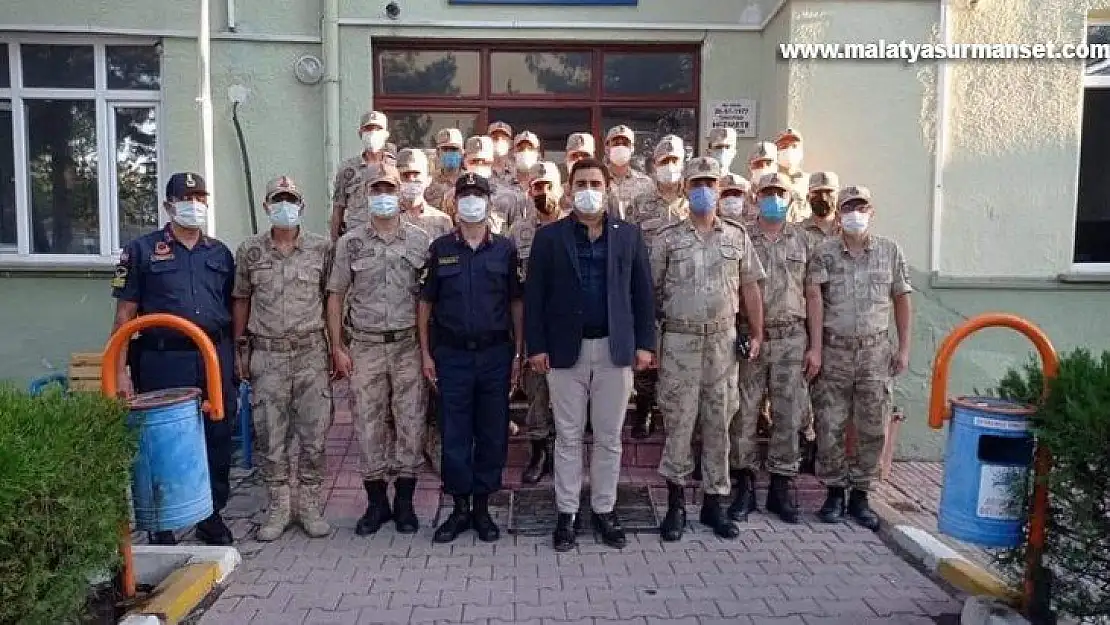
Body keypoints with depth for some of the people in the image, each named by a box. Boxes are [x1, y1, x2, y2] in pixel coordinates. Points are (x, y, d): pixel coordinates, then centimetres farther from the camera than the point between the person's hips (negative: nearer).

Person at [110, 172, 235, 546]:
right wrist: (121, 370, -8)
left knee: (217, 442, 8)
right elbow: (125, 316, 0)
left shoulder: (220, 253, 13)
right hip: (163, 363, -3)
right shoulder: (142, 250, 3)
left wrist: (235, 359, 8)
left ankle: (212, 516, 24)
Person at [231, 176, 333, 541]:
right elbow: (241, 300, 11)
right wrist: (240, 349, 7)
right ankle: (279, 508, 20)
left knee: (313, 434, 4)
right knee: (270, 436, 6)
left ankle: (309, 505, 18)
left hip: (312, 351, 0)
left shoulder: (322, 248, 1)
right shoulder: (250, 251, 4)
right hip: (267, 354, 1)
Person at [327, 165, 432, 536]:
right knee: (369, 424, 6)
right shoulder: (350, 243, 4)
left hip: (408, 345, 0)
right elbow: (335, 296, 6)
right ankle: (377, 502, 20)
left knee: (410, 423, 3)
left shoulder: (420, 241, 2)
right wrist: (337, 347, 0)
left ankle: (404, 501, 18)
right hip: (364, 346, 1)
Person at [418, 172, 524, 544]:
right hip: (452, 354, 0)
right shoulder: (441, 249, 4)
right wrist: (426, 353, 2)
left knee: (493, 433, 6)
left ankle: (482, 506, 20)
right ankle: (460, 507, 18)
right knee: (454, 433, 4)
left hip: (495, 353, 0)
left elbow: (516, 303, 6)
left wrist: (518, 353, 1)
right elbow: (426, 303, 7)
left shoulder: (505, 249, 4)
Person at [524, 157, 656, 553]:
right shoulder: (549, 236, 2)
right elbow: (534, 294, 0)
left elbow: (642, 292, 5)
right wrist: (536, 346, -7)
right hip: (566, 350, -1)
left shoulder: (629, 235, 6)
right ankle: (566, 513, 19)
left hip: (616, 349, 1)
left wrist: (645, 343, -1)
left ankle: (604, 511, 23)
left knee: (609, 438, 9)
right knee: (568, 438, 7)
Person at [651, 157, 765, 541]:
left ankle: (714, 502, 20)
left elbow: (750, 288, 11)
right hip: (679, 340, -2)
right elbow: (650, 290, 4)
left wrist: (757, 334, 5)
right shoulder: (668, 238, 3)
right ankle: (676, 504, 13)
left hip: (723, 340, 2)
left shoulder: (737, 236, 9)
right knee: (678, 422, 0)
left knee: (718, 424, 8)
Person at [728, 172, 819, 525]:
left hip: (791, 339, 1)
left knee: (788, 416, 5)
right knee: (744, 414, 2)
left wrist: (815, 346, 3)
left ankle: (781, 487, 18)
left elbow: (813, 296, 9)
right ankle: (745, 486, 14)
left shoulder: (802, 241, 10)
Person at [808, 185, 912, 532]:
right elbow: (815, 296, -9)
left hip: (876, 351, 2)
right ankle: (834, 492, 18)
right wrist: (815, 346, -18)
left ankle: (860, 495, 19)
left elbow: (901, 299, 10)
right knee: (829, 427, 3)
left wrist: (904, 348, 5)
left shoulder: (890, 251, 6)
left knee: (873, 429, 5)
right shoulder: (825, 252, 0)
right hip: (834, 350, -1)